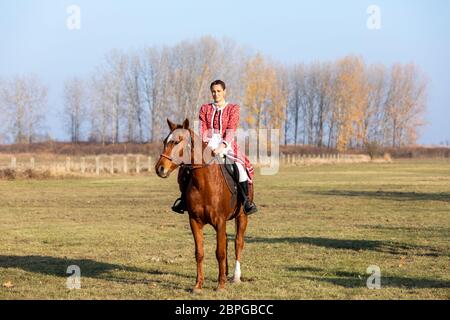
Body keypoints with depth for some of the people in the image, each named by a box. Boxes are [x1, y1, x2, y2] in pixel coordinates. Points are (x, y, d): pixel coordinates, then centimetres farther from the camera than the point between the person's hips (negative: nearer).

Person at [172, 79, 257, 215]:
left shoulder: (233, 108, 5)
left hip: (226, 145, -3)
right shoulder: (205, 109, 14)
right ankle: (184, 199, -1)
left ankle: (246, 200, -22)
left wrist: (222, 146, -23)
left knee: (239, 167, -32)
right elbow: (203, 129, 7)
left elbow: (231, 131, -7)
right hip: (208, 145, 3)